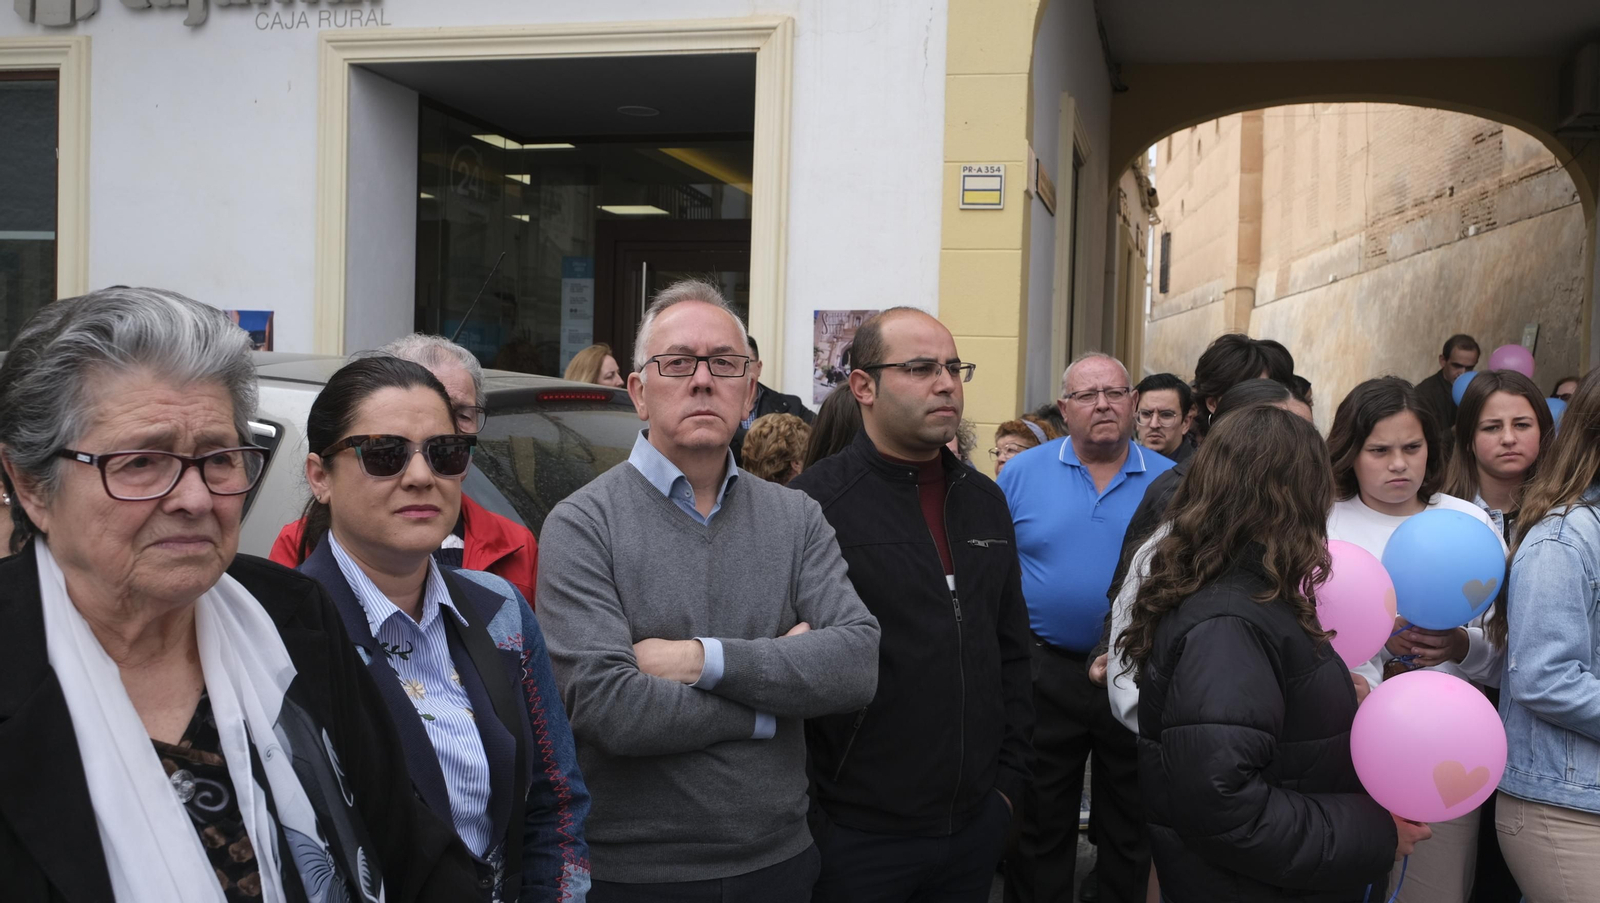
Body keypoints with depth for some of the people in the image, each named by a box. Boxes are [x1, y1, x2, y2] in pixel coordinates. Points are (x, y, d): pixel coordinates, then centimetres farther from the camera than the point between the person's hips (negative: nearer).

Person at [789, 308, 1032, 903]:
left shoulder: (986, 501, 9)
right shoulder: (813, 506, -12)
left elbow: (1011, 652, 14)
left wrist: (1009, 779, 11)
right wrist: (806, 819, -12)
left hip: (977, 826, 6)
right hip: (857, 835, -5)